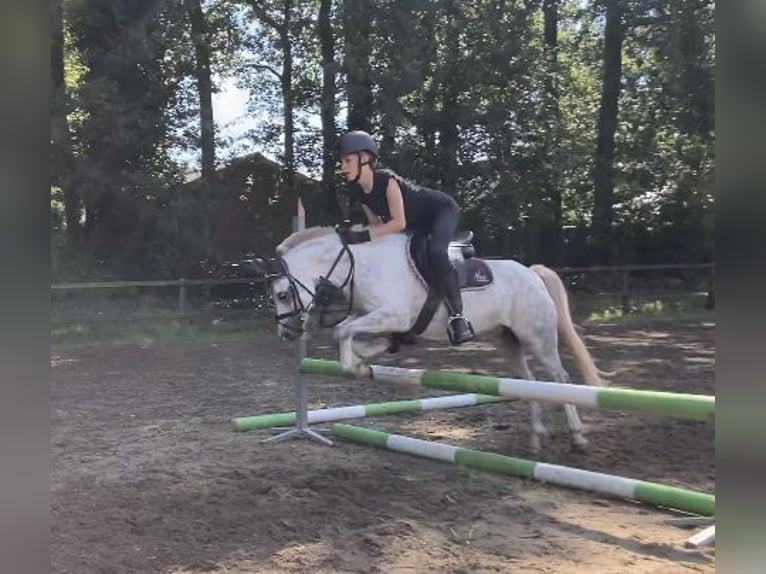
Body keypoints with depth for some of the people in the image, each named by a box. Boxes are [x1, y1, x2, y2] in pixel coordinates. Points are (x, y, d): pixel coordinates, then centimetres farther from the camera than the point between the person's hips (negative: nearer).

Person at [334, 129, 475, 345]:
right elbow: (378, 224, -1)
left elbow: (399, 222, -34)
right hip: (418, 224, 9)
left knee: (435, 253, -37)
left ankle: (457, 315, -29)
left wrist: (365, 236, -40)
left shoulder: (386, 180, -31)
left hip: (442, 210, -9)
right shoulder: (358, 193, -7)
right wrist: (353, 232, -17)